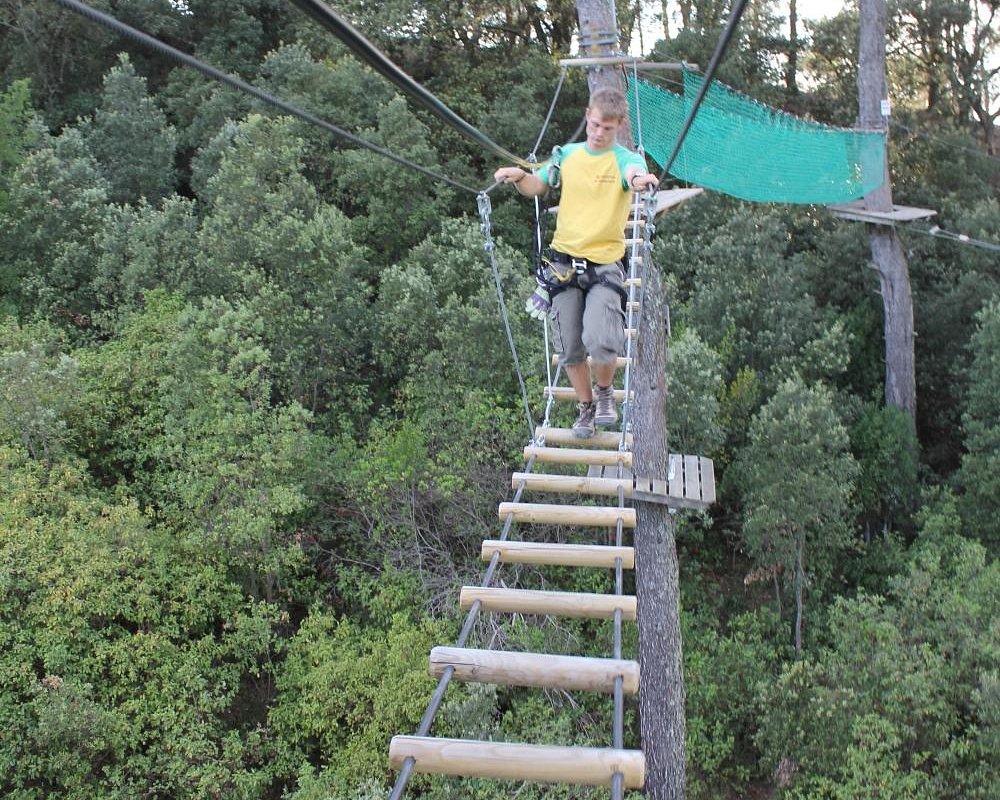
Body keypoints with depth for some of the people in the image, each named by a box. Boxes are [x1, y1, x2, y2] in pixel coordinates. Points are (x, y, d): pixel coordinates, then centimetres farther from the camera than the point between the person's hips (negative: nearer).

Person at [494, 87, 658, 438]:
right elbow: (535, 187, 16)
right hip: (564, 261, 4)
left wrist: (641, 181, -50)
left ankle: (605, 391, 13)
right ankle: (585, 406, 31)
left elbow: (635, 174, -25)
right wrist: (518, 176, -7)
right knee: (570, 349, 6)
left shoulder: (626, 159, -2)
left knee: (601, 343, -20)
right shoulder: (568, 154, 10)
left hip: (604, 264, -3)